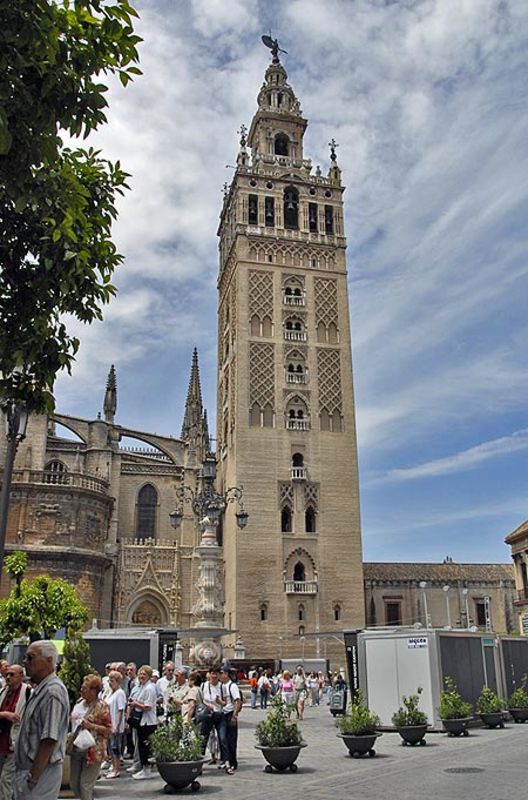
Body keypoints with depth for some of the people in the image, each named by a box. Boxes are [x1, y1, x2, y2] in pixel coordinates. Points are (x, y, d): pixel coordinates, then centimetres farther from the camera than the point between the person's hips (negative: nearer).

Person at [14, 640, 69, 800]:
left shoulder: (53, 691, -18)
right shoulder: (40, 689, 13)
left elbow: (49, 740, -23)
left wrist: (33, 779, -21)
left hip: (41, 772, -9)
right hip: (31, 769, 9)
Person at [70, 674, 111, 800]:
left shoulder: (101, 706, -12)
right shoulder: (79, 703, 7)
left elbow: (108, 729, -13)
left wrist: (91, 726, -21)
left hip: (92, 751, -7)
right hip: (76, 749, 7)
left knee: (85, 786, -1)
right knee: (74, 784, 13)